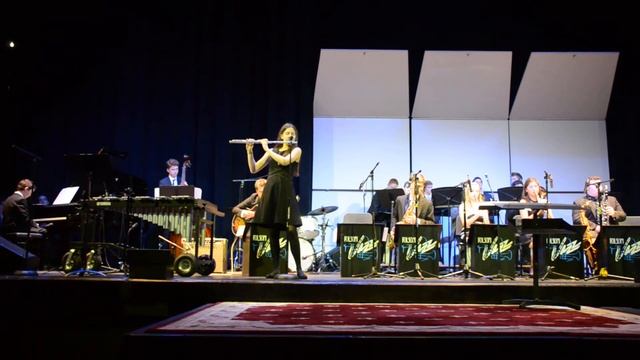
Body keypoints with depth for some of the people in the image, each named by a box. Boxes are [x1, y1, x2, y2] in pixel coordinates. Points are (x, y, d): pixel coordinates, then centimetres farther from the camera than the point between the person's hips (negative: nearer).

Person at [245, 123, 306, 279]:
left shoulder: (296, 150, 7)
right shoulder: (272, 151, 16)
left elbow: (285, 161, -15)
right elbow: (253, 169, 11)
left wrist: (267, 149, -6)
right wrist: (249, 151, -1)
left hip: (285, 190, -3)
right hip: (270, 190, 3)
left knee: (291, 230, -11)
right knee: (273, 231, 4)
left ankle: (299, 268, -3)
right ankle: (276, 268, 11)